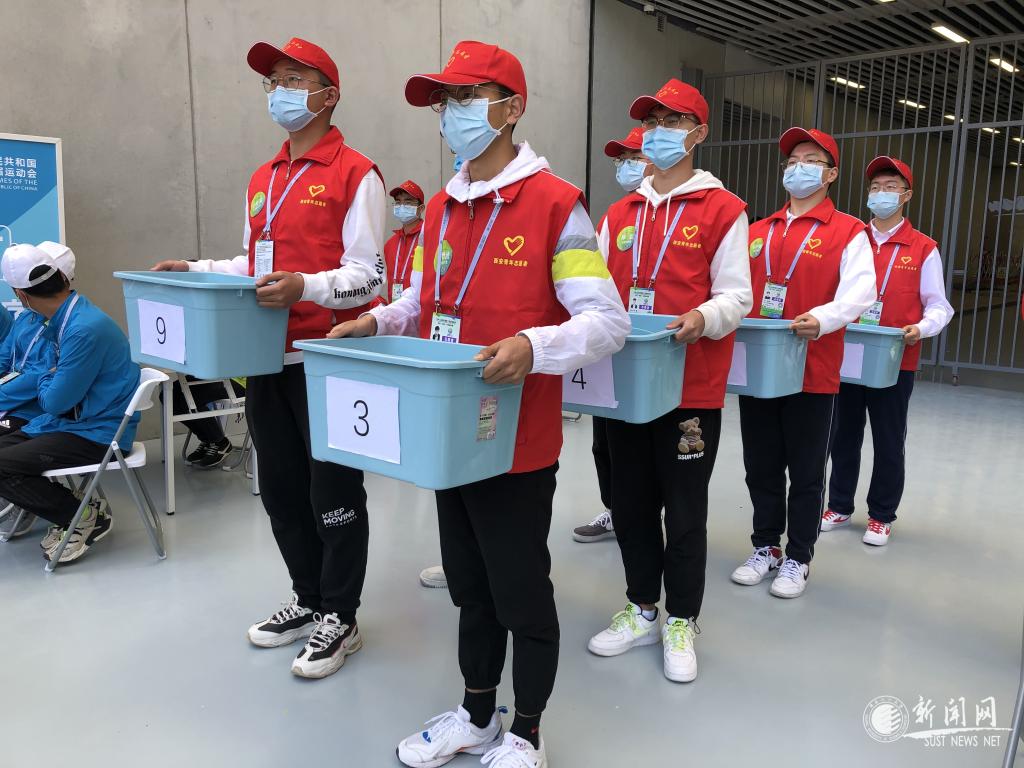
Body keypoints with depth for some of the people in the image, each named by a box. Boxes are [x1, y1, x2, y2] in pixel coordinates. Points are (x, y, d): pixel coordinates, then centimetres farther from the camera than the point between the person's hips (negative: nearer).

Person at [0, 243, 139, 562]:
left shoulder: (85, 329, -25)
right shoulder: (64, 318, 6)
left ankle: (85, 516, -3)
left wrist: (42, 379, 2)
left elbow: (55, 402, -16)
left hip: (96, 435, -10)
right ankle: (65, 511, 7)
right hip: (65, 422, 10)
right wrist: (50, 380, 8)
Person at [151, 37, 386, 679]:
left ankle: (341, 619, 20)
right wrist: (196, 270, 12)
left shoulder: (355, 175, -7)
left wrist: (306, 287, -28)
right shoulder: (262, 180, 17)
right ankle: (308, 600, 34)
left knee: (333, 496, 3)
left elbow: (369, 276, -13)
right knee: (281, 489, 16)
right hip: (268, 360, 8)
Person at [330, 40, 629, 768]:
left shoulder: (555, 203, -12)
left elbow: (608, 321, -16)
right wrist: (377, 322, 0)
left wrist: (535, 345, -32)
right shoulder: (439, 209, 10)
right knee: (470, 587, 20)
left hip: (517, 442, -7)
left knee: (522, 593, 9)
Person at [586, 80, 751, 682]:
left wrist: (702, 320, -26)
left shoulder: (723, 210, -3)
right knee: (631, 504, 13)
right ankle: (642, 612, 31)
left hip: (691, 388, -5)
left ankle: (681, 623, 25)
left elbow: (736, 297, -7)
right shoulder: (621, 214, 12)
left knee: (684, 511, 6)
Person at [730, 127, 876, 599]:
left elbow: (859, 292, -13)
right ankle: (765, 547, 28)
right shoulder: (757, 232, 14)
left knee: (806, 472, 7)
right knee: (761, 467, 12)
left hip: (812, 371, -4)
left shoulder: (848, 232, -1)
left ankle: (797, 559, 21)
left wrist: (821, 319, -29)